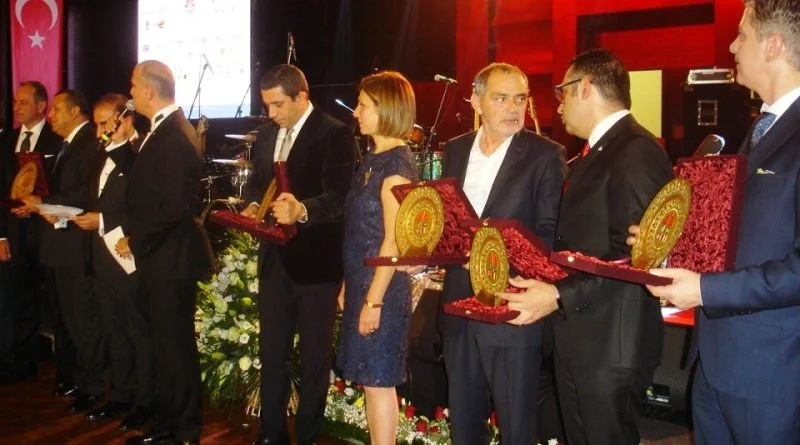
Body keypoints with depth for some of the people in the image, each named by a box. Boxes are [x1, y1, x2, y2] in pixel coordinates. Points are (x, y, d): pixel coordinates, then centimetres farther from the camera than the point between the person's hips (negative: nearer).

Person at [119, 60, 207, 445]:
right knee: (165, 343, 17)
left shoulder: (174, 136, -19)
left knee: (176, 345, 2)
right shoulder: (163, 131, 11)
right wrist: (135, 238, 6)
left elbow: (174, 206, -24)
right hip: (158, 257, 10)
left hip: (170, 258, -10)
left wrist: (136, 241, -14)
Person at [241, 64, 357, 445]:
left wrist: (302, 210, -39)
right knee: (271, 350, 15)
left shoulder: (334, 134, -13)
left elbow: (339, 196, -21)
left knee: (314, 355, 9)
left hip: (315, 260, -7)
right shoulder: (266, 134, 10)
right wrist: (252, 205, -3)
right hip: (274, 257, 7)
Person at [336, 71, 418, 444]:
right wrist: (348, 286, 15)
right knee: (370, 380, 15)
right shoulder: (374, 159, 11)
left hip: (381, 288, -9)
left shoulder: (397, 162, -16)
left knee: (378, 381, 0)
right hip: (361, 283, 9)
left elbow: (393, 240, -19)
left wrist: (374, 300, -19)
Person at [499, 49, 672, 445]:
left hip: (610, 346, -9)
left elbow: (632, 258, -23)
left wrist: (559, 295, -24)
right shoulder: (595, 153, 17)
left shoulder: (637, 153, -16)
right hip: (576, 338, 9)